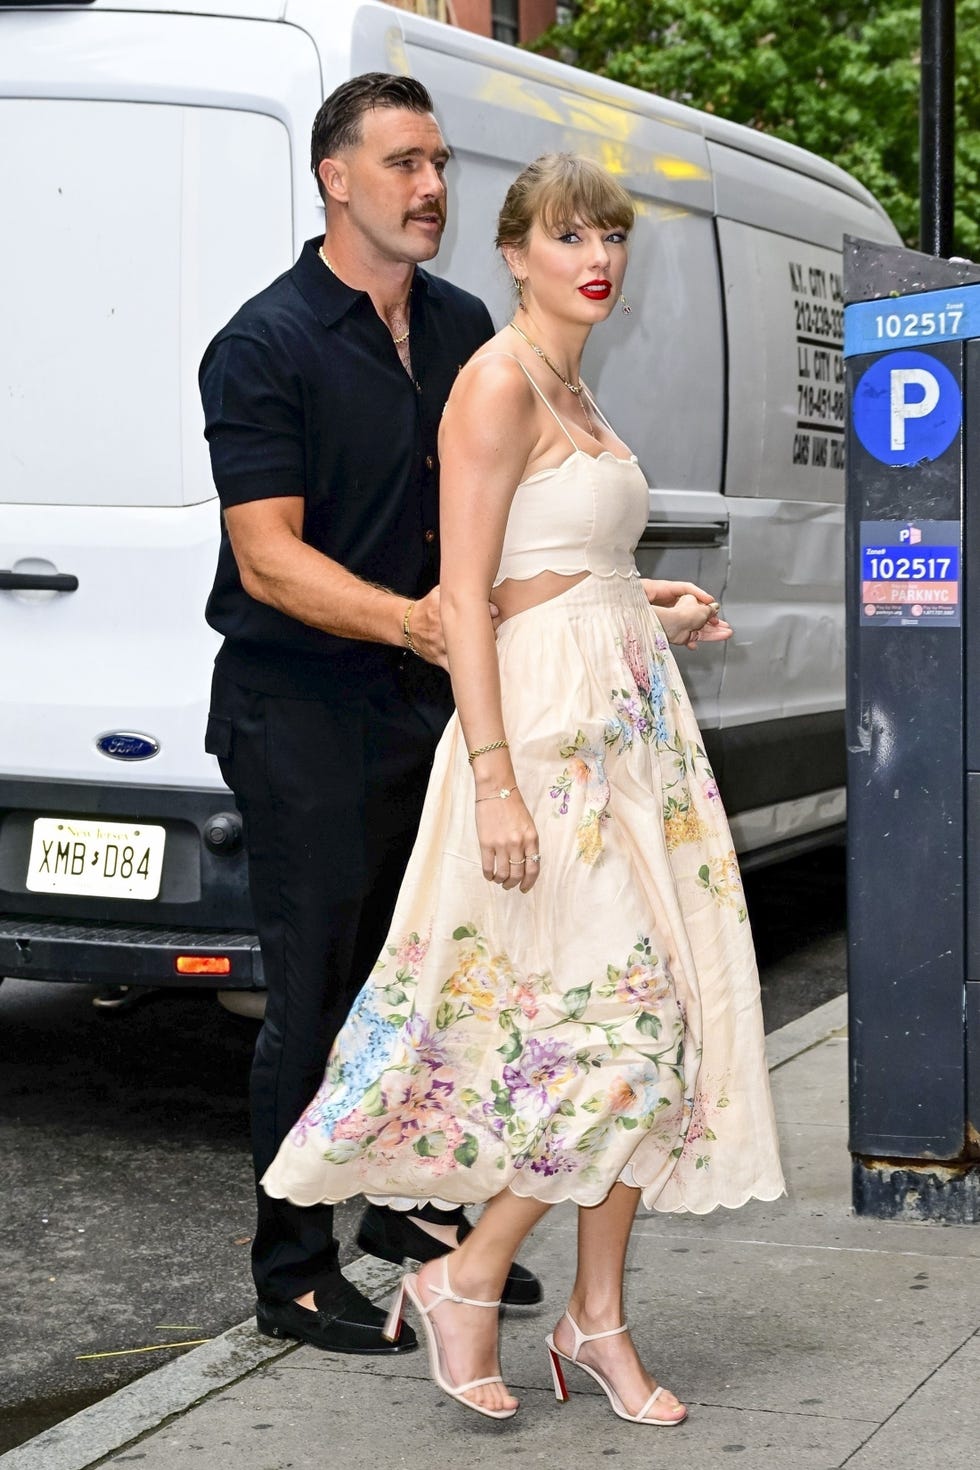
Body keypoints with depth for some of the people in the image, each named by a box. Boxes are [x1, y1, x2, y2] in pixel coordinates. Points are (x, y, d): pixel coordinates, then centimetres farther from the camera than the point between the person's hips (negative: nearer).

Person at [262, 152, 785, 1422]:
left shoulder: (572, 388, 17)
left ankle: (598, 1318, 15)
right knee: (623, 1020, -11)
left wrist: (655, 617, 17)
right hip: (547, 720, -9)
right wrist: (496, 782, -22)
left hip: (629, 719, 9)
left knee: (653, 1024, 6)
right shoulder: (498, 383, -10)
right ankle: (466, 1281, 4)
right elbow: (464, 594, -17)